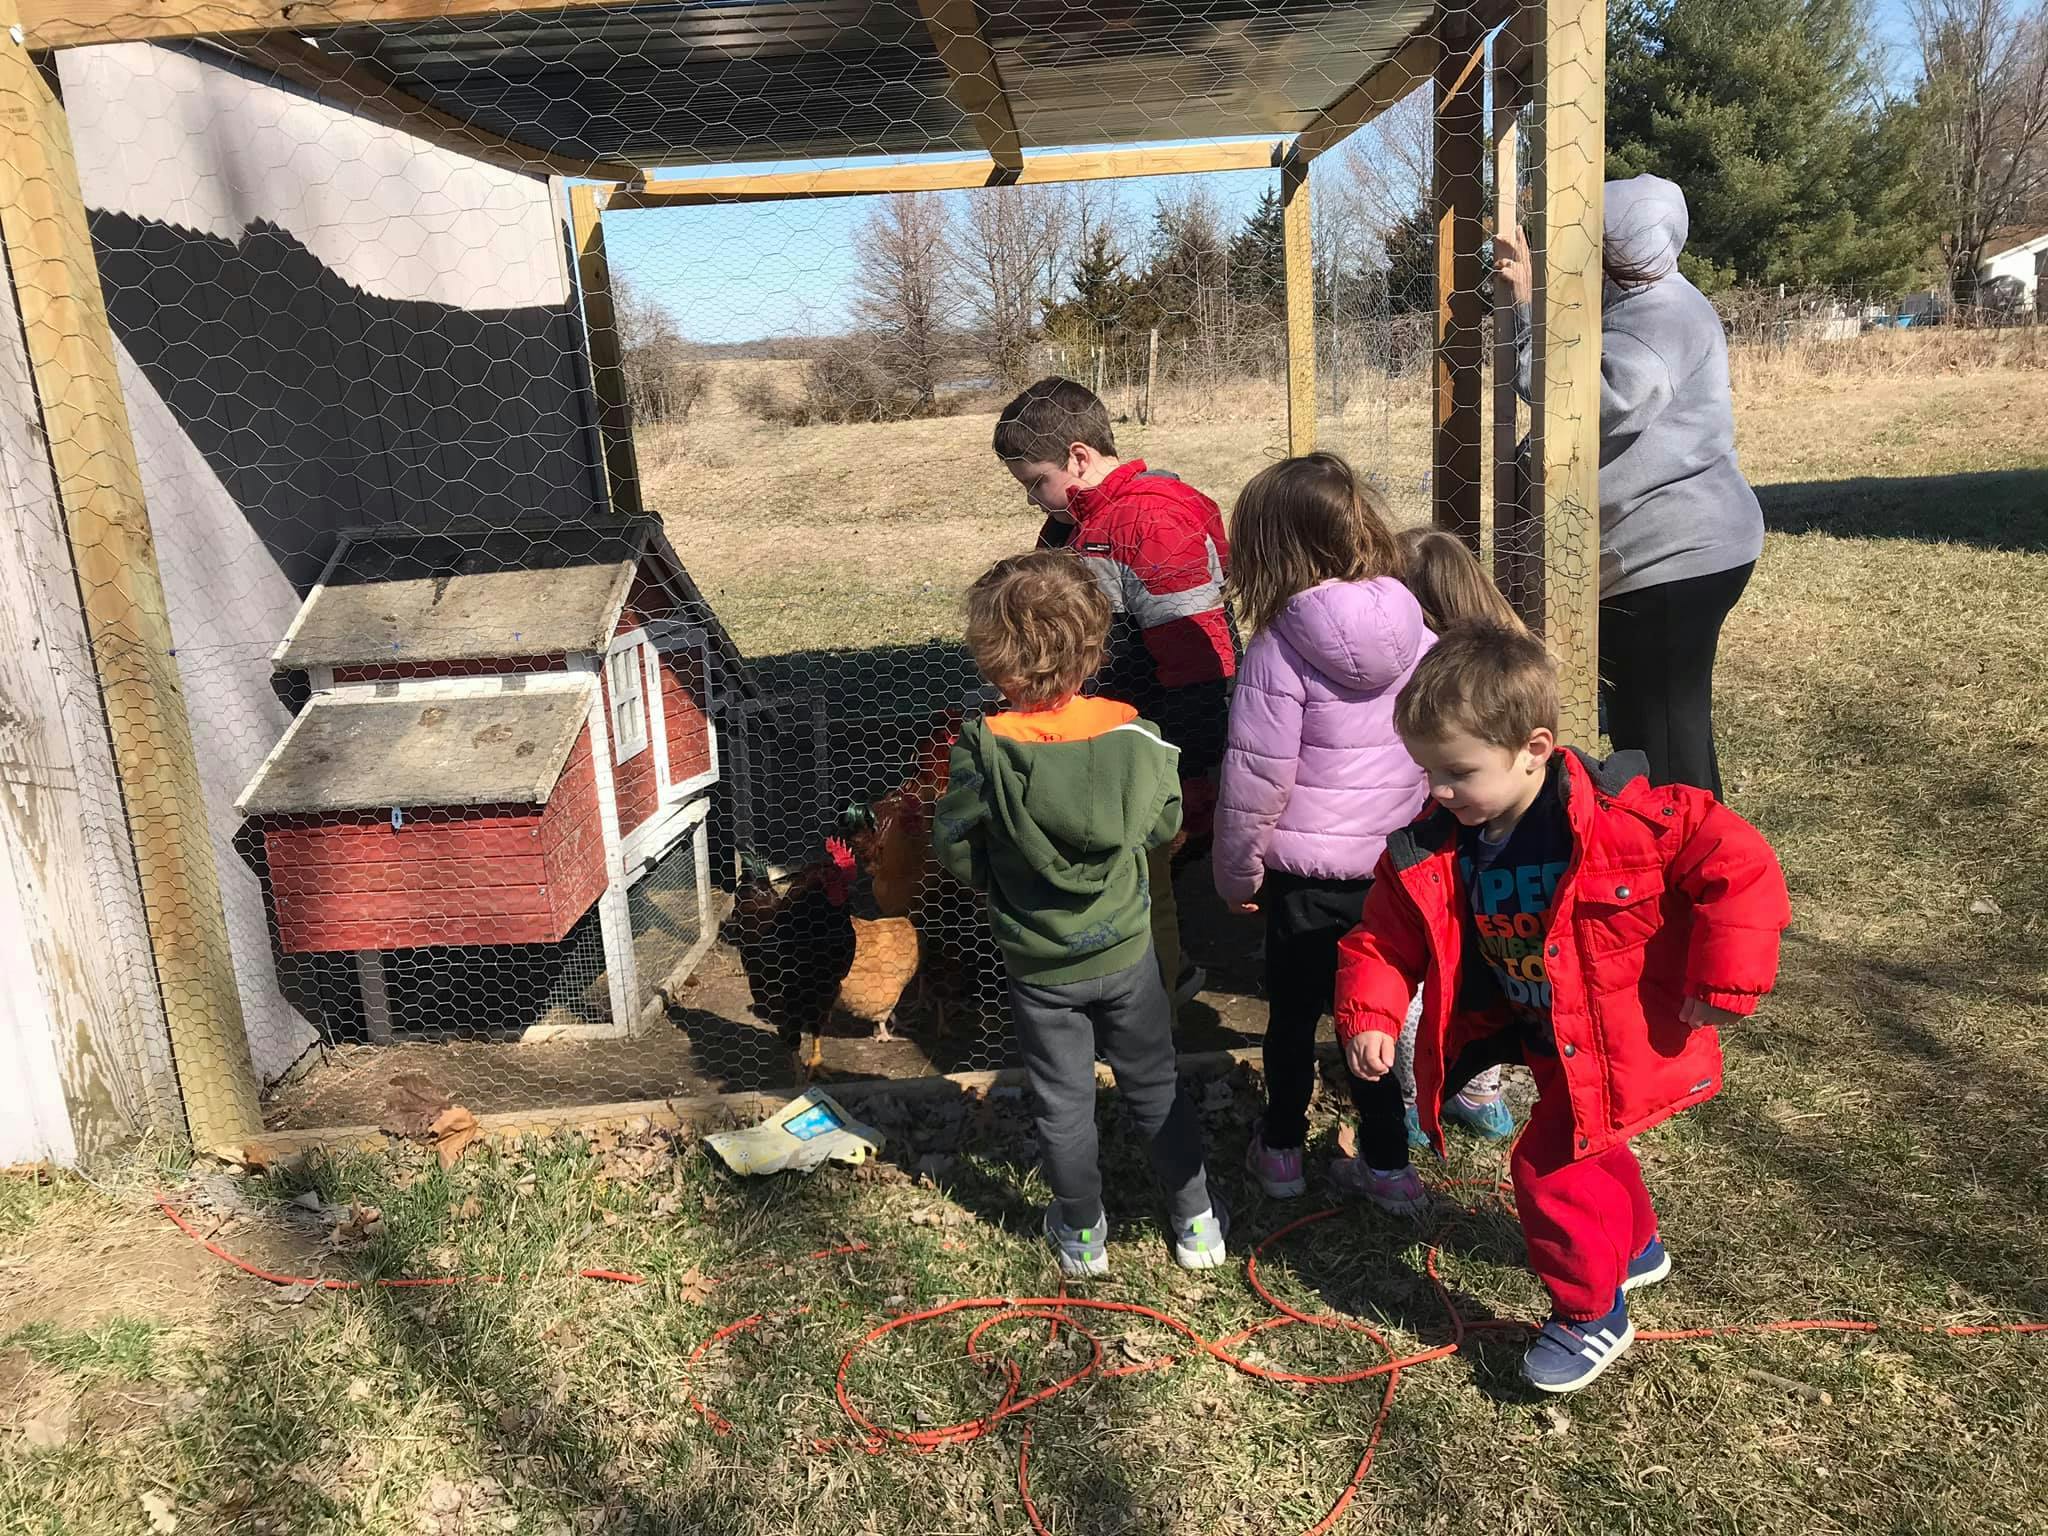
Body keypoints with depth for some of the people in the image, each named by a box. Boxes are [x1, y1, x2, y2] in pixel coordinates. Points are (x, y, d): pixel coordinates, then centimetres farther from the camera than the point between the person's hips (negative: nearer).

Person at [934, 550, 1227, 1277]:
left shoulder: (983, 752, -22)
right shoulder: (1132, 735, -16)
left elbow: (955, 850, -13)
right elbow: (1167, 823, -2)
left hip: (1038, 966, -1)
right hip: (1125, 951, 2)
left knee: (1063, 1103, 16)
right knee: (1156, 1086, 20)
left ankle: (1082, 1234, 32)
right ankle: (1196, 1220, 32)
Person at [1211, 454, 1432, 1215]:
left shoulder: (1279, 651, -18)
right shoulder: (1417, 635, -4)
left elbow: (1254, 778, -14)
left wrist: (1236, 873, 0)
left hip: (1305, 868, -4)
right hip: (1395, 861, 4)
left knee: (1293, 1012, 15)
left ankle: (1281, 1150, 33)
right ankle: (1387, 1166, 26)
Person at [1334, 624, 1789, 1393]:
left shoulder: (1619, 819, -31)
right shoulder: (1431, 849, -15)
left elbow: (1741, 866, -28)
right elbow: (1388, 935, -7)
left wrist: (1723, 984, -28)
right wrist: (1368, 1015, -23)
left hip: (1621, 1039, -7)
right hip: (1546, 1038, 7)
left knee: (1552, 1166, -6)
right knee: (1587, 1145, 27)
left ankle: (1592, 1313, 20)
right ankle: (1634, 1247, 58)